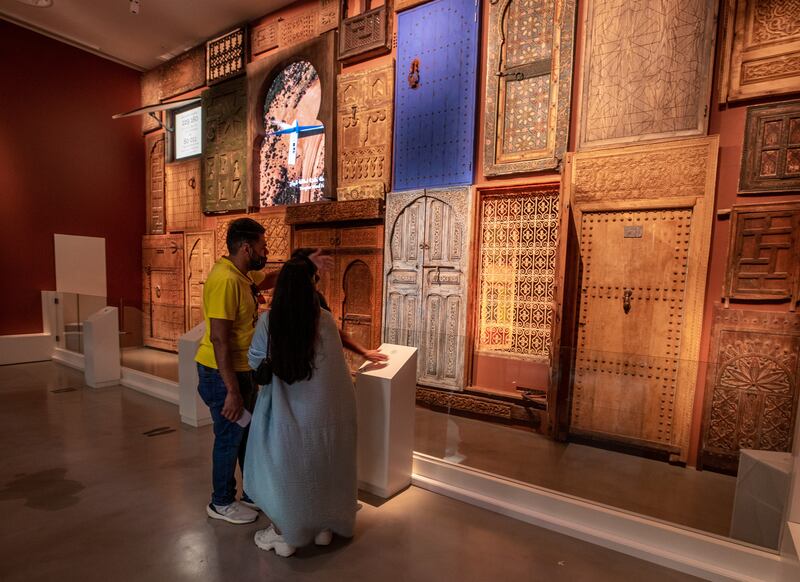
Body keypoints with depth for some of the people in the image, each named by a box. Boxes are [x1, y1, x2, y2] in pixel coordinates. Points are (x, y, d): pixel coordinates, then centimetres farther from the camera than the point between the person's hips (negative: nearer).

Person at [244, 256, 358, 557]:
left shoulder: (268, 321, -15)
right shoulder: (325, 320, -14)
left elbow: (254, 362, 0)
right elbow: (335, 364, -1)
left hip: (285, 411, -1)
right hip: (322, 410, 2)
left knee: (283, 468, 19)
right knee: (319, 467, 21)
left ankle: (285, 535, 32)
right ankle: (323, 527, 38)